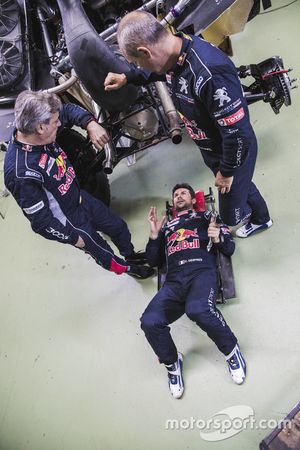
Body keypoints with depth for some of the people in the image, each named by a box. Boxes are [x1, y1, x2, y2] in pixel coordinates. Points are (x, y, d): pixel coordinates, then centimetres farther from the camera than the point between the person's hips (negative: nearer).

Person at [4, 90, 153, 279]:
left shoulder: (34, 132, -17)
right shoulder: (22, 174, -40)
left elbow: (68, 110, -1)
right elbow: (41, 221, -30)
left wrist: (90, 123, -20)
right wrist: (73, 238, -16)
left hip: (80, 198, 8)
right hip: (69, 221, -7)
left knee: (118, 226, 25)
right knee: (100, 248, 18)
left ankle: (131, 254, 56)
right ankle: (126, 267, 50)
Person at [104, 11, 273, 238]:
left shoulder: (209, 73, -42)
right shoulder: (174, 52, -13)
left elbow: (237, 133, -34)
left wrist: (226, 171, -19)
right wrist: (127, 77, 7)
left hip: (235, 150, -8)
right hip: (210, 148, 8)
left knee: (231, 215, 14)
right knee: (240, 183, 31)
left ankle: (248, 214, 49)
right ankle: (262, 219, 59)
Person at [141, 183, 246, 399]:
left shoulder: (206, 217, 24)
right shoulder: (166, 227, 33)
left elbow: (230, 249, 15)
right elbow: (153, 260, 27)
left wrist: (218, 238, -7)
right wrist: (154, 234, 14)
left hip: (202, 273, -3)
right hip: (174, 282, 3)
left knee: (198, 309, -40)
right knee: (149, 321, -26)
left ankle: (231, 349, -12)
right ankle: (172, 362, 3)